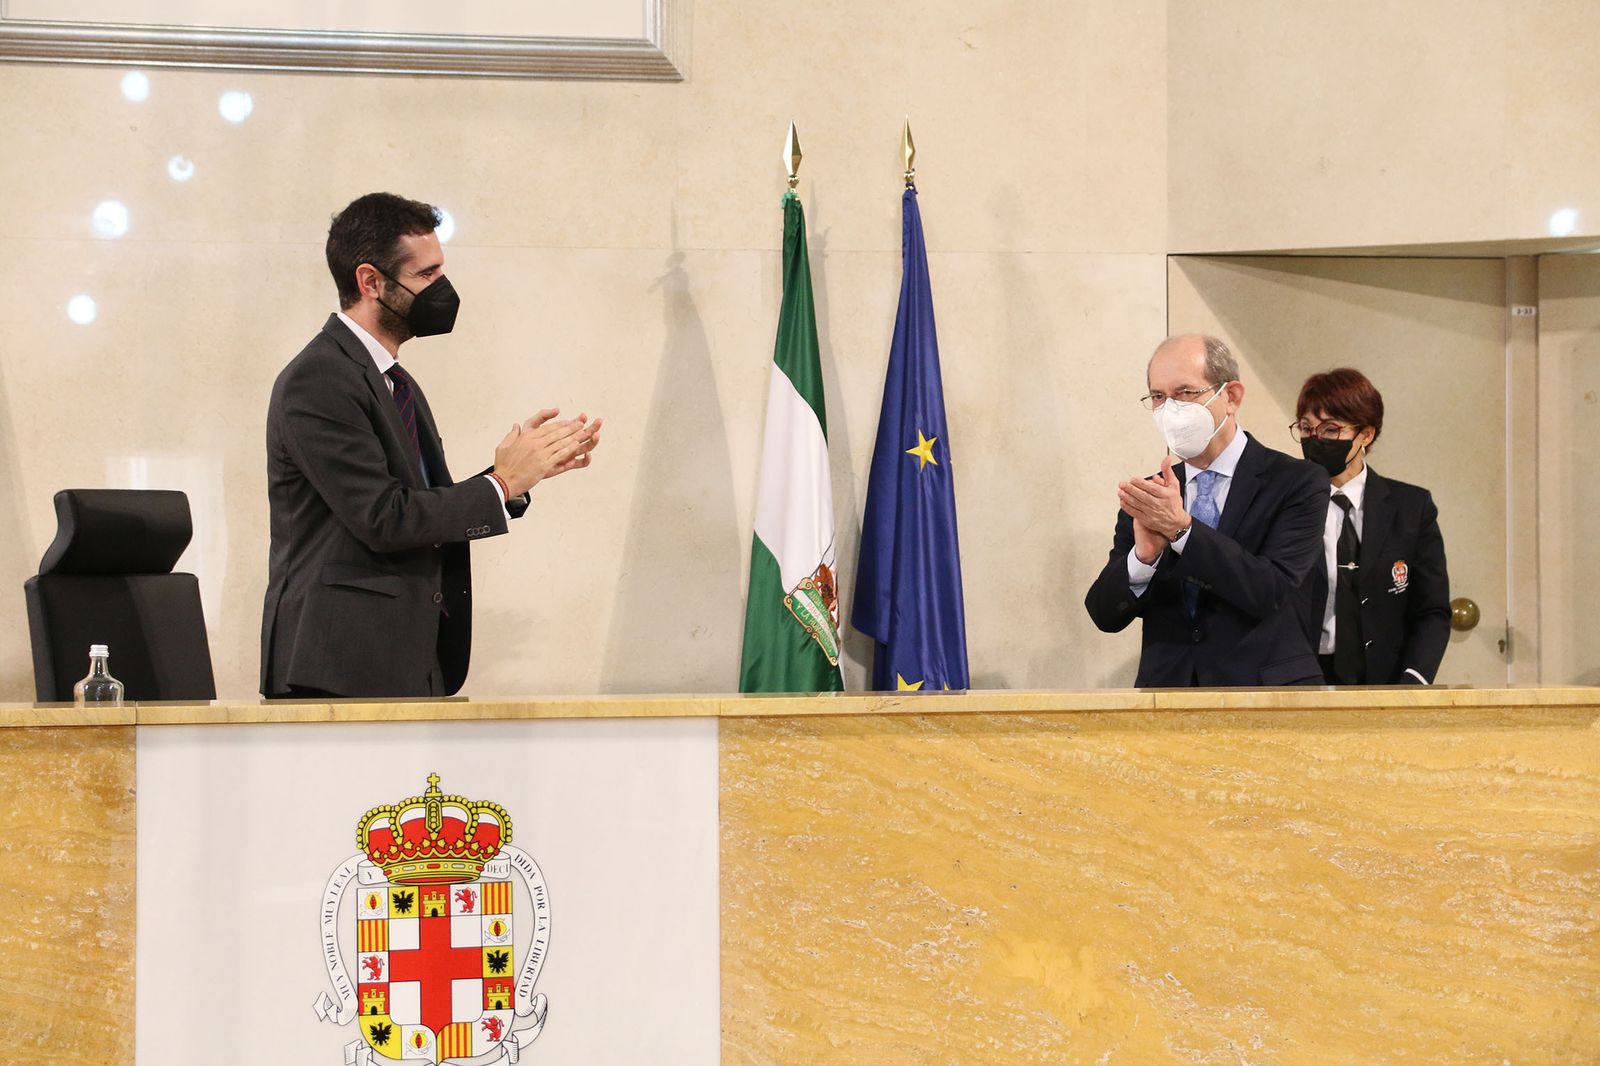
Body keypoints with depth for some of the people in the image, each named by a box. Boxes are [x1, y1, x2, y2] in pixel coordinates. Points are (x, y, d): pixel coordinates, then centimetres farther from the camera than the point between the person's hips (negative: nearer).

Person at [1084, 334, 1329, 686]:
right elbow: (1106, 616, 7)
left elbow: (1272, 591, -10)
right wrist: (1144, 555, -11)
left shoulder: (1297, 482, 2)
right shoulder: (1146, 497, 14)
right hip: (1166, 689, 3)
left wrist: (1181, 527, -16)